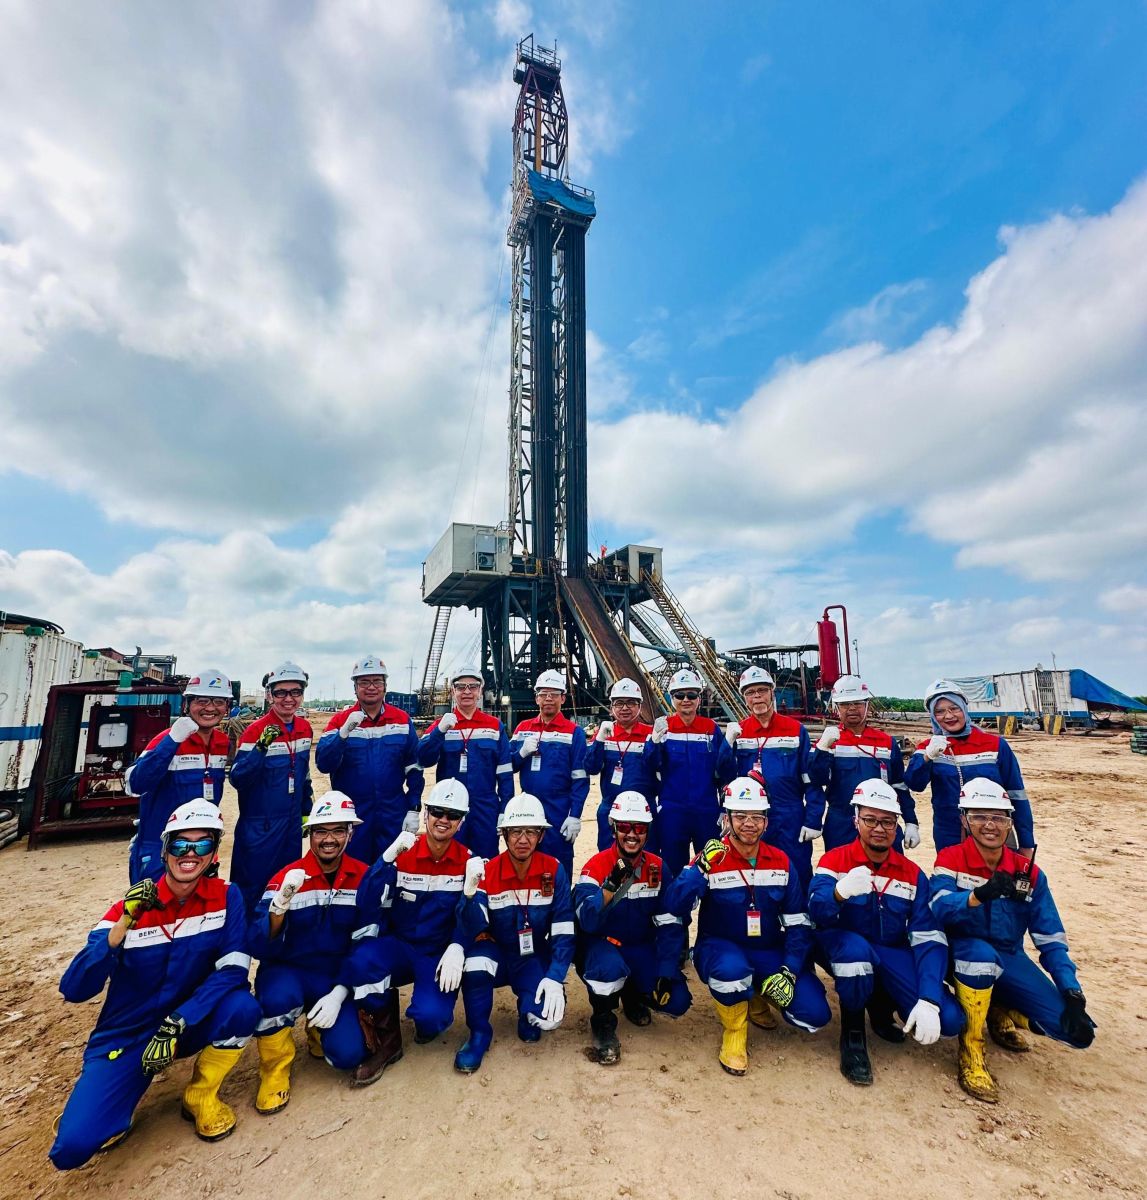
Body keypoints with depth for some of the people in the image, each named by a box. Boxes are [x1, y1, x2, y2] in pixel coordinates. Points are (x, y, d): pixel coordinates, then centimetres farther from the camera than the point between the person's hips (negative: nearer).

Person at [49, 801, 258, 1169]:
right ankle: (121, 1093, 12)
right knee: (73, 1147, -22)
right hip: (126, 1036, -1)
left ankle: (200, 1097, 0)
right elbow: (74, 991, -20)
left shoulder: (226, 897, -13)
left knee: (242, 1008, -29)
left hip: (189, 1025, 1)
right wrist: (125, 922, -33)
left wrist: (177, 1024, -29)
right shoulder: (131, 906, -13)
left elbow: (233, 970, -19)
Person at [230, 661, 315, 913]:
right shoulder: (256, 730, -15)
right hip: (259, 826, -5)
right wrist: (261, 746, -34)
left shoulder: (304, 728, 2)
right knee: (253, 887, 5)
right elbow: (238, 779, -20)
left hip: (292, 824, 6)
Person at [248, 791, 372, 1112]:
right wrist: (279, 905, -38)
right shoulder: (287, 878, -13)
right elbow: (259, 949, -20)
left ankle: (318, 1028, 18)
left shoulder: (363, 877, -9)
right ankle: (275, 1070, -1)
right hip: (288, 974, -1)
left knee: (347, 1054, -18)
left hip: (337, 979, 1)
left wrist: (339, 993, -16)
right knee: (277, 997, -34)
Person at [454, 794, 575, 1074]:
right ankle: (479, 1033, -6)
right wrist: (469, 893, -40)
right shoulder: (488, 872, -15)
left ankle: (527, 1012, 15)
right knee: (476, 954, -32)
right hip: (497, 955, 0)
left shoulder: (554, 870, -14)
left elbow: (564, 930, -12)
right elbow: (474, 932, -23)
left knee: (548, 1016, -24)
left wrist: (555, 978, -20)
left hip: (534, 959, 0)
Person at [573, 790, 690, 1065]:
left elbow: (670, 925, -4)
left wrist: (666, 973, -13)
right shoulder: (596, 866, -17)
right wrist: (611, 885, -44)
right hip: (601, 946, -4)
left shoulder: (657, 868, -6)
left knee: (677, 1001, -15)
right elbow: (587, 922, -30)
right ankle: (603, 1022, -4)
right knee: (611, 968, -36)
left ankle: (632, 994, 17)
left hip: (641, 948, 4)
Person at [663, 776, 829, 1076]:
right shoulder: (711, 858, -14)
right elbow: (674, 905, -27)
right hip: (720, 948, -4)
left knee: (814, 1015, -15)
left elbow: (798, 924, 3)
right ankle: (734, 1031, -3)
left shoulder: (781, 862, -1)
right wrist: (702, 867, -39)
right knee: (732, 969, -37)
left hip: (770, 952, 4)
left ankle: (758, 996, 18)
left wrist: (789, 970, -10)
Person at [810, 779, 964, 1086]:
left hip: (892, 954, 3)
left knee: (949, 1020, -19)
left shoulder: (912, 874, -1)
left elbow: (930, 939, -9)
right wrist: (840, 892, -53)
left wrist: (929, 1001, -23)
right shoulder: (835, 860, -12)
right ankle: (852, 1032, -8)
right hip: (845, 947, -3)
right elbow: (816, 911, -29)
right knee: (856, 948, -37)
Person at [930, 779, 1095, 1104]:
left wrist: (1073, 993, -10)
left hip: (1010, 961, 4)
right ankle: (970, 1049, -14)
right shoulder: (950, 859, -11)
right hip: (964, 956, -4)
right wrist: (980, 895, -48)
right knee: (980, 952, -37)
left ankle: (1002, 1013, 17)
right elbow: (940, 909, -29)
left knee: (1077, 1030, -14)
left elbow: (1051, 939, 2)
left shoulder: (1028, 873, 1)